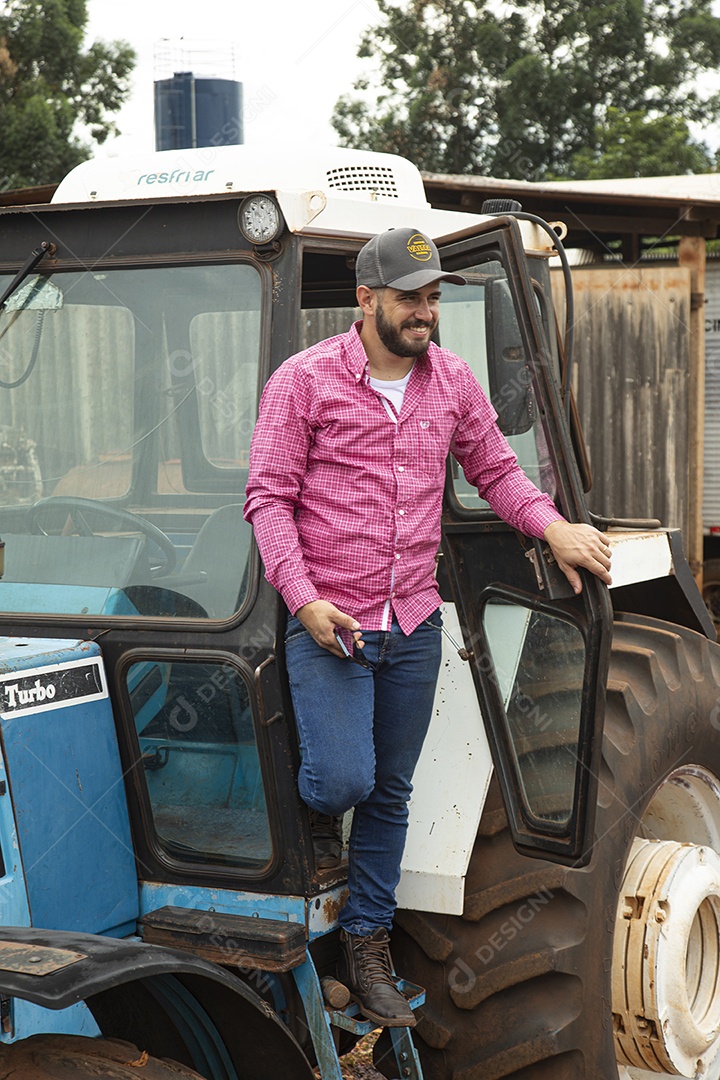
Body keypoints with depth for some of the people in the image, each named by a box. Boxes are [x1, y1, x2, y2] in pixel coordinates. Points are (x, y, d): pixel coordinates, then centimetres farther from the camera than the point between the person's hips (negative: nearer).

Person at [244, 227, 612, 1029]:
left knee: (391, 792, 10)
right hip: (326, 624, -4)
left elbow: (496, 471, 17)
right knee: (345, 778, -15)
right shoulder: (304, 380, -6)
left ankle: (366, 942, 24)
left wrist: (553, 526, -1)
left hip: (414, 624, 4)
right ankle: (316, 810, 24)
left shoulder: (453, 382, 7)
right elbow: (268, 499, -6)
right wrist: (303, 600, -16)